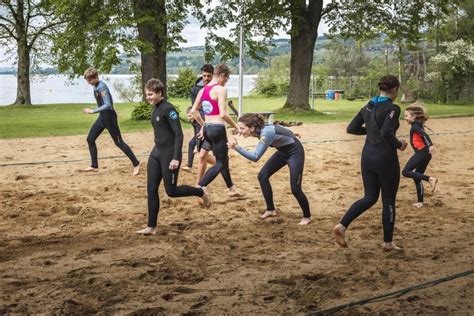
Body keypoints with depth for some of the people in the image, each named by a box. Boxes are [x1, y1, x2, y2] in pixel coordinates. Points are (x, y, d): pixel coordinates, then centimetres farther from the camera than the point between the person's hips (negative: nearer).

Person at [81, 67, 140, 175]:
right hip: (102, 117, 9)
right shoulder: (96, 86, 6)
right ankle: (94, 166, 16)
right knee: (90, 139, 8)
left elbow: (107, 105, -30)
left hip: (109, 118, -9)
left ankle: (136, 163, 6)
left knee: (119, 142, -3)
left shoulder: (102, 87, -22)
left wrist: (92, 111, -31)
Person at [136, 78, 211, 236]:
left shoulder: (168, 109, -16)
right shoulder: (155, 108, 10)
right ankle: (151, 227, 8)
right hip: (156, 153, 9)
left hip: (169, 154, -9)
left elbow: (178, 134, -20)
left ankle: (201, 192, 23)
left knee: (171, 191, -1)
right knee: (151, 190, 3)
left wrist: (176, 158, -24)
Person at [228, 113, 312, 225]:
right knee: (262, 176, 3)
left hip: (295, 152, -9)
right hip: (283, 151, 9)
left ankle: (307, 217, 13)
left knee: (295, 189, -10)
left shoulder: (266, 133, -36)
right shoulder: (260, 129, -12)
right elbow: (278, 130, 7)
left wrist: (237, 148, -47)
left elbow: (255, 157, -41)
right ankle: (271, 210, 16)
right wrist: (289, 136, 25)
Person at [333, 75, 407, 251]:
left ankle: (342, 226, -2)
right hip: (385, 159, -7)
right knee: (389, 201, 8)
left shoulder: (368, 106, 7)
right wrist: (399, 145, -11)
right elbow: (386, 133, -28)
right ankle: (388, 243, 18)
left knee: (370, 197, 16)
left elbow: (351, 129, 9)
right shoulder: (392, 108, -15)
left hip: (367, 156, 7)